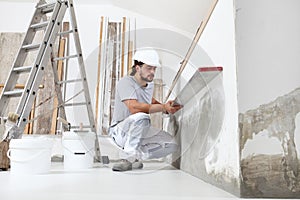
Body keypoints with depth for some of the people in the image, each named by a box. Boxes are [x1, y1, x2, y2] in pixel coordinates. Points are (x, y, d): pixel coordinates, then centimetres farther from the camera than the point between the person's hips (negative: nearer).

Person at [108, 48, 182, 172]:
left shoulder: (150, 84, 6)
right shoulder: (126, 82, -18)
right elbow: (134, 107, -35)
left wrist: (167, 107, 10)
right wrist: (162, 107, -32)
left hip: (141, 131, 8)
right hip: (120, 132, -7)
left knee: (172, 144, -9)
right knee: (141, 117, -38)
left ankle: (136, 156, -1)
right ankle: (128, 158, -26)